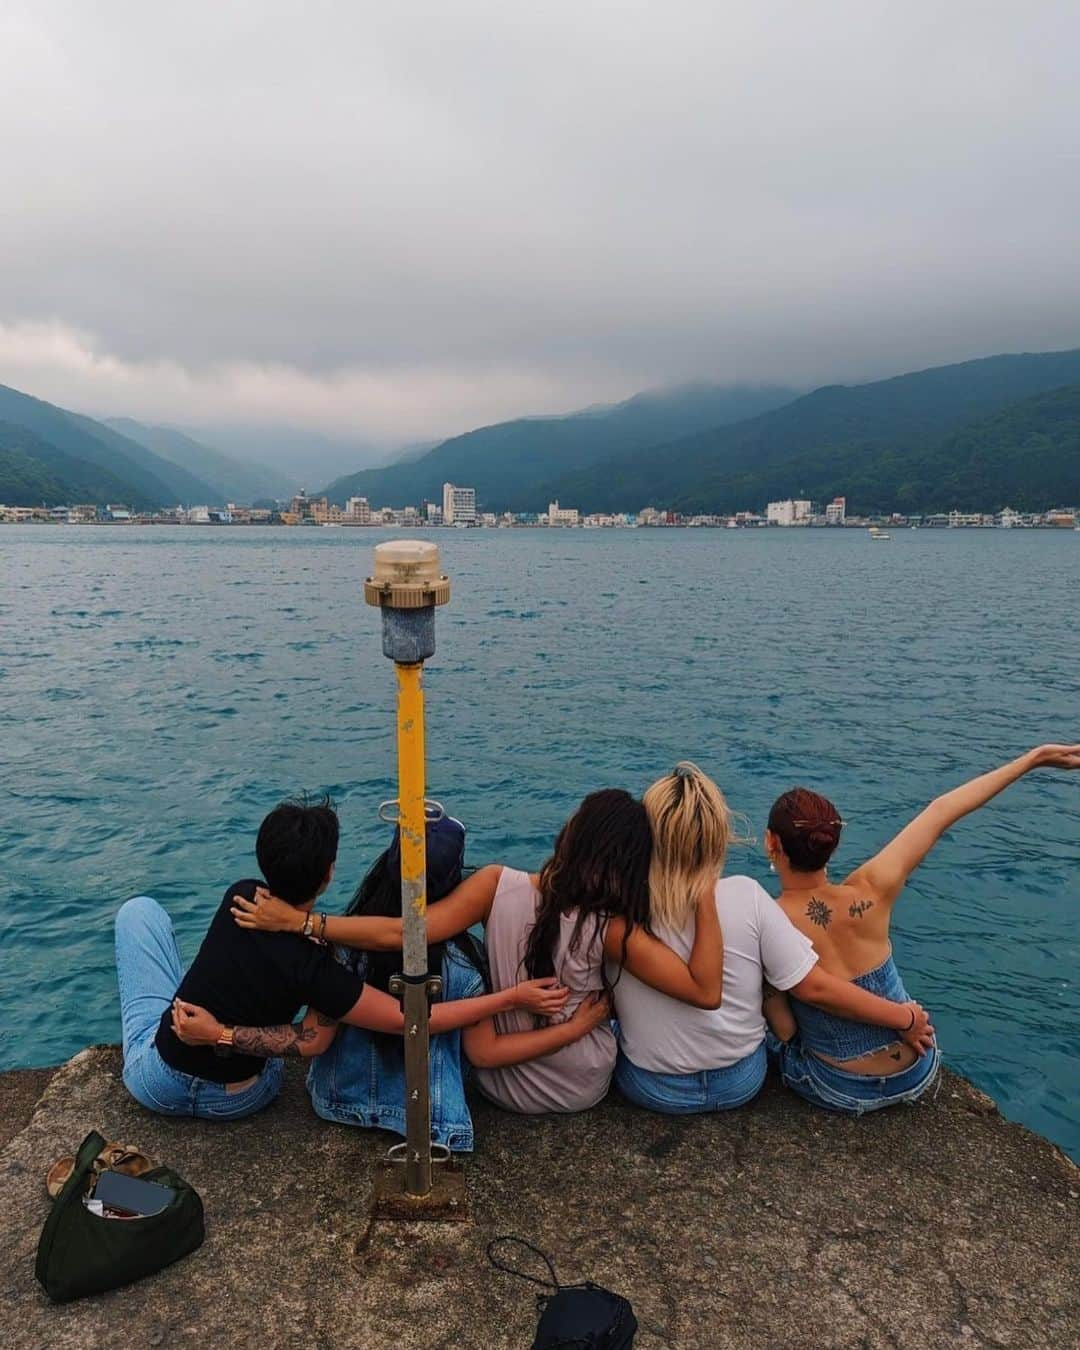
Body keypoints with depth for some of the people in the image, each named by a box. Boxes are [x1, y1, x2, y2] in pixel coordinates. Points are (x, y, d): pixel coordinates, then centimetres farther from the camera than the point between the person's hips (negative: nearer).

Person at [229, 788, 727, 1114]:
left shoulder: (497, 884, -23)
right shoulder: (612, 929, -26)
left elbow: (398, 934, -29)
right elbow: (707, 992, -26)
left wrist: (296, 922, -24)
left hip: (506, 1084, 0)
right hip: (582, 1089, 0)